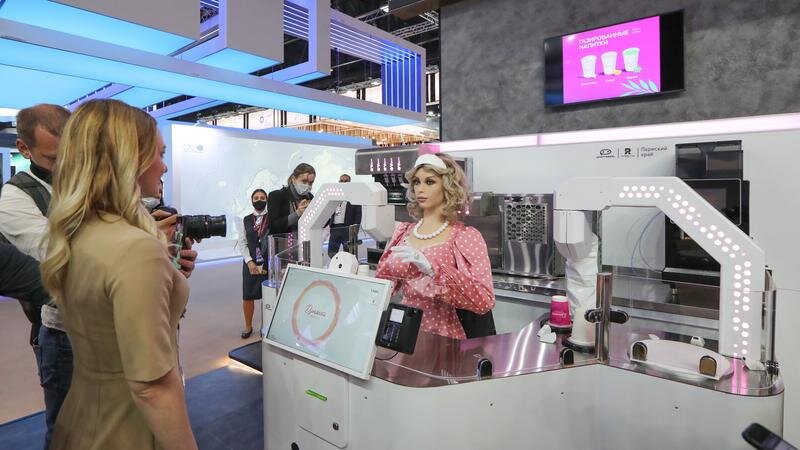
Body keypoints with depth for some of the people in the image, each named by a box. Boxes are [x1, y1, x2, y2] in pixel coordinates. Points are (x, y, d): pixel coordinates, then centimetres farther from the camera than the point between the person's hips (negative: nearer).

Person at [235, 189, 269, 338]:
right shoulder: (246, 220, 6)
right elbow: (242, 243, 5)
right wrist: (250, 262, -7)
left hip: (269, 263, -2)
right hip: (250, 263, 3)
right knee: (247, 296, 7)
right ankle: (248, 326, 26)